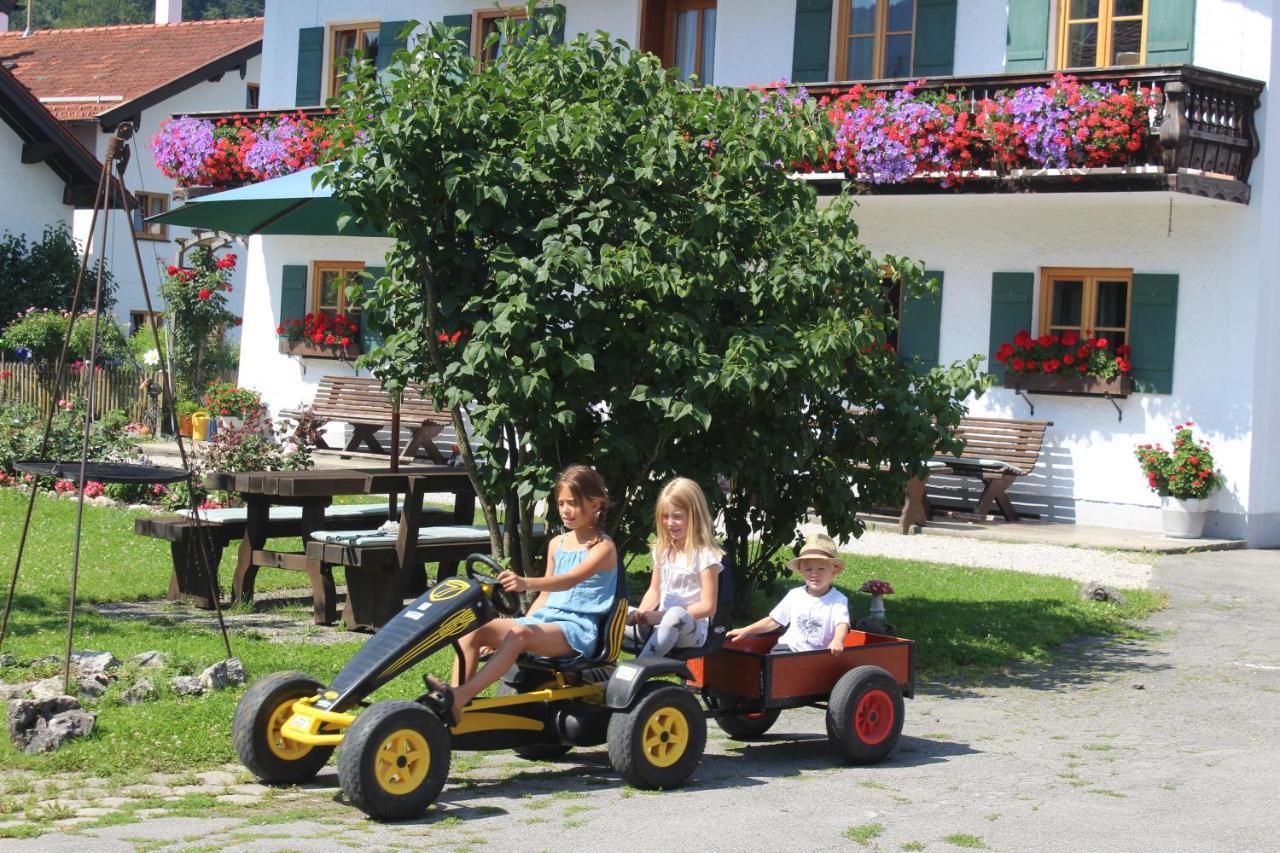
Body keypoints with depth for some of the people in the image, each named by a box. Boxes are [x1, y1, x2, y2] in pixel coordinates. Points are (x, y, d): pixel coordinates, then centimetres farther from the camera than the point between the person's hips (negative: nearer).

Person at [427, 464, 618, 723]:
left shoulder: (603, 547, -5)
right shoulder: (557, 544, 19)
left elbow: (570, 580, -24)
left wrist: (526, 583, -41)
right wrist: (525, 622, 11)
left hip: (579, 627, -8)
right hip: (545, 617, 8)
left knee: (518, 634, -37)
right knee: (474, 629, -16)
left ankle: (460, 697, -50)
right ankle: (454, 700, -30)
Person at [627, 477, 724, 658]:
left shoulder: (705, 555, -8)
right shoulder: (662, 550, 13)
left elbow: (707, 607, -12)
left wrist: (663, 615, -17)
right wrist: (641, 614, -2)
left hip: (691, 631, -7)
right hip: (660, 625, 7)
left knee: (676, 615, -39)